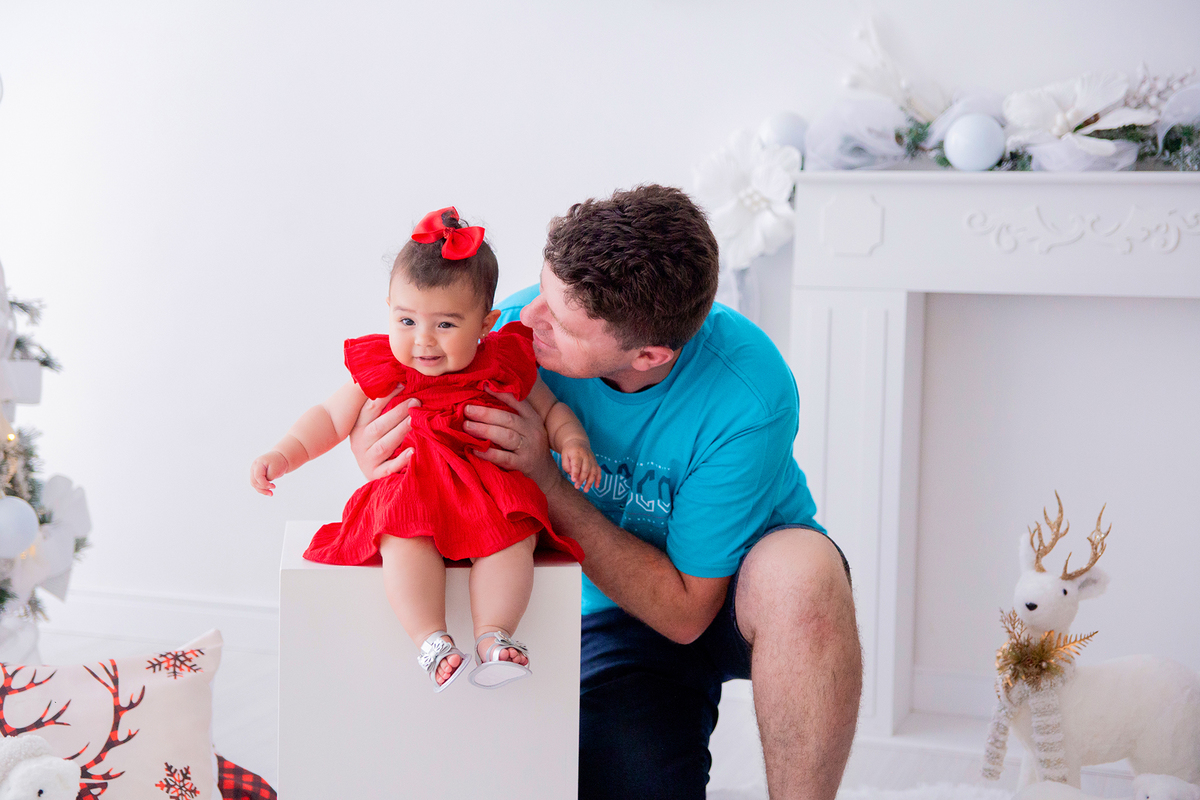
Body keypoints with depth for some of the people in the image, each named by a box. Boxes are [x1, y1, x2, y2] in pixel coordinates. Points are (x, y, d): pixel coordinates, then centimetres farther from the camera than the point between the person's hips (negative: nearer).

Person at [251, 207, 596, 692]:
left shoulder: (505, 369, 7)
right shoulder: (382, 374, 7)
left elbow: (551, 411, 19)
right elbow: (330, 418, 17)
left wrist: (573, 443, -2)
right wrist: (283, 455, 3)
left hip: (490, 492, 1)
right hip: (407, 492, 0)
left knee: (513, 535, -31)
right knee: (405, 537, -34)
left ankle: (494, 636, -31)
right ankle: (431, 642, -36)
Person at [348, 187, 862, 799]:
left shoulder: (749, 396, -31)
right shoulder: (519, 327, -21)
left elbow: (685, 610, -25)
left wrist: (547, 482, -32)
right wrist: (378, 454, -29)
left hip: (736, 591, -2)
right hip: (616, 613, 2)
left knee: (804, 570, -38)